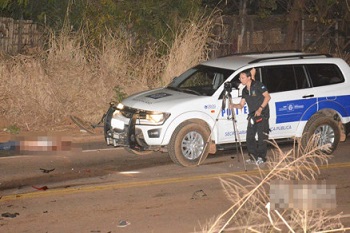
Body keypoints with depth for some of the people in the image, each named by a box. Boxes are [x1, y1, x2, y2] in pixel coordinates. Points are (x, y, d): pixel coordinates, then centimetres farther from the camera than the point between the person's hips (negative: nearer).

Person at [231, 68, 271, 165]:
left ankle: (261, 157, -2)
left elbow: (267, 97, -11)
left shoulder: (258, 85, -9)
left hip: (262, 114, -7)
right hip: (252, 115, 7)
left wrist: (260, 109, -17)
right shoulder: (245, 90, 12)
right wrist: (234, 105, -10)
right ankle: (253, 157, 13)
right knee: (249, 137, 4)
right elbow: (241, 105, 12)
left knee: (262, 137, -7)